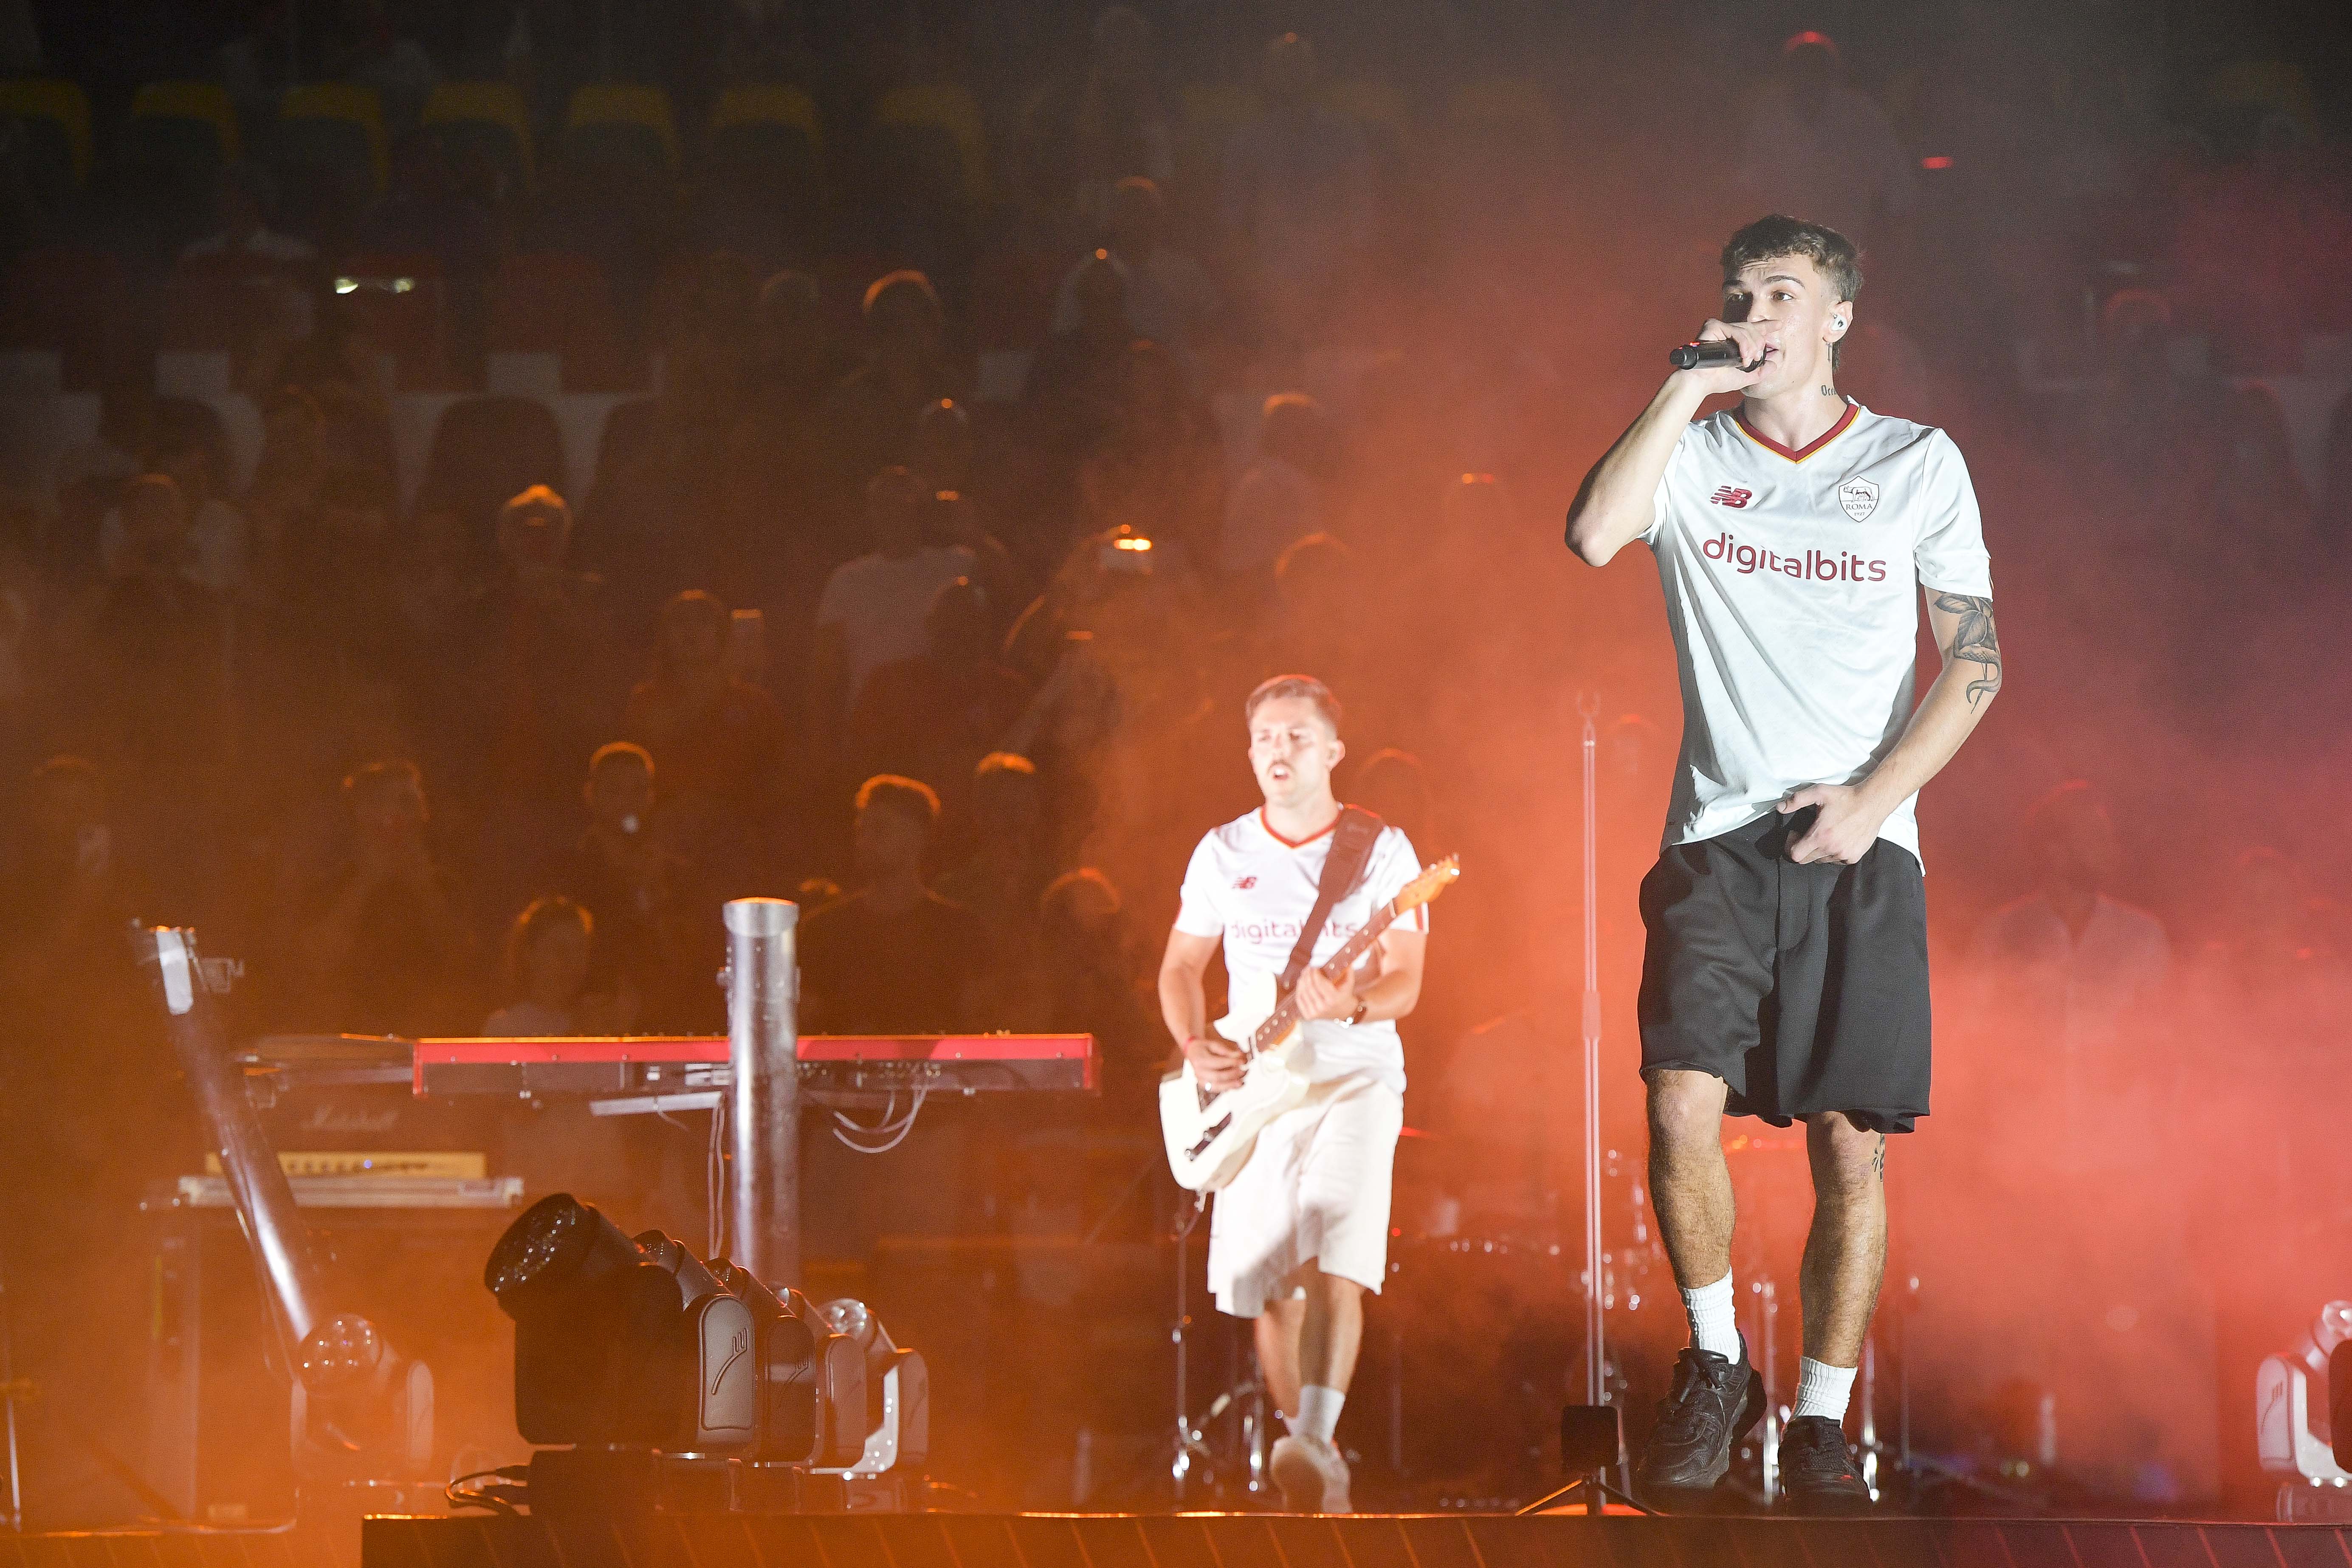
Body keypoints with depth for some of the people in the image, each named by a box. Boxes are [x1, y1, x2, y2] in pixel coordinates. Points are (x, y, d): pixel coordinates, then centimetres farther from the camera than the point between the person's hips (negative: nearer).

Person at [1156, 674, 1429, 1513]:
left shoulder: (1381, 850, 0)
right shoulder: (1223, 853, 10)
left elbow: (1406, 980, -5)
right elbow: (1180, 966, 16)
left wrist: (1352, 1004, -27)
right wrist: (1195, 1045, -4)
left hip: (1353, 1075, -4)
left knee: (1334, 1261, -24)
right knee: (1267, 1281, 2)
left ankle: (1313, 1440, -33)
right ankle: (1319, 1471, 16)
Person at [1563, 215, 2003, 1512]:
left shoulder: (1919, 464, 8)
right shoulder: (1691, 454, 10)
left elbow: (1975, 662, 6)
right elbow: (1593, 533, -11)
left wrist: (1874, 796, -7)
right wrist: (1691, 383, -7)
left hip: (1859, 840, 0)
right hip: (1718, 836, 0)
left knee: (1851, 1147, -4)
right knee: (1682, 1099, -18)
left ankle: (1821, 1422, 7)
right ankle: (1715, 1367, 1)